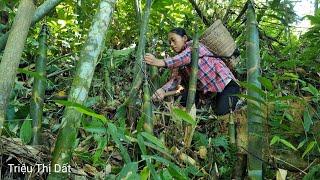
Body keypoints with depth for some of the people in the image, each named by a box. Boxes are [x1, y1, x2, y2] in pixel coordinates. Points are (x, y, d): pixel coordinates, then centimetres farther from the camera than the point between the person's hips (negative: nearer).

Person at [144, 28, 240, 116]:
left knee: (221, 112, -23)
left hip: (225, 83, -6)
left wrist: (161, 62, -49)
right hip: (207, 89, 6)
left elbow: (188, 55, -34)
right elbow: (175, 78, -10)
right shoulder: (179, 63, 9)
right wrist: (163, 90, -33)